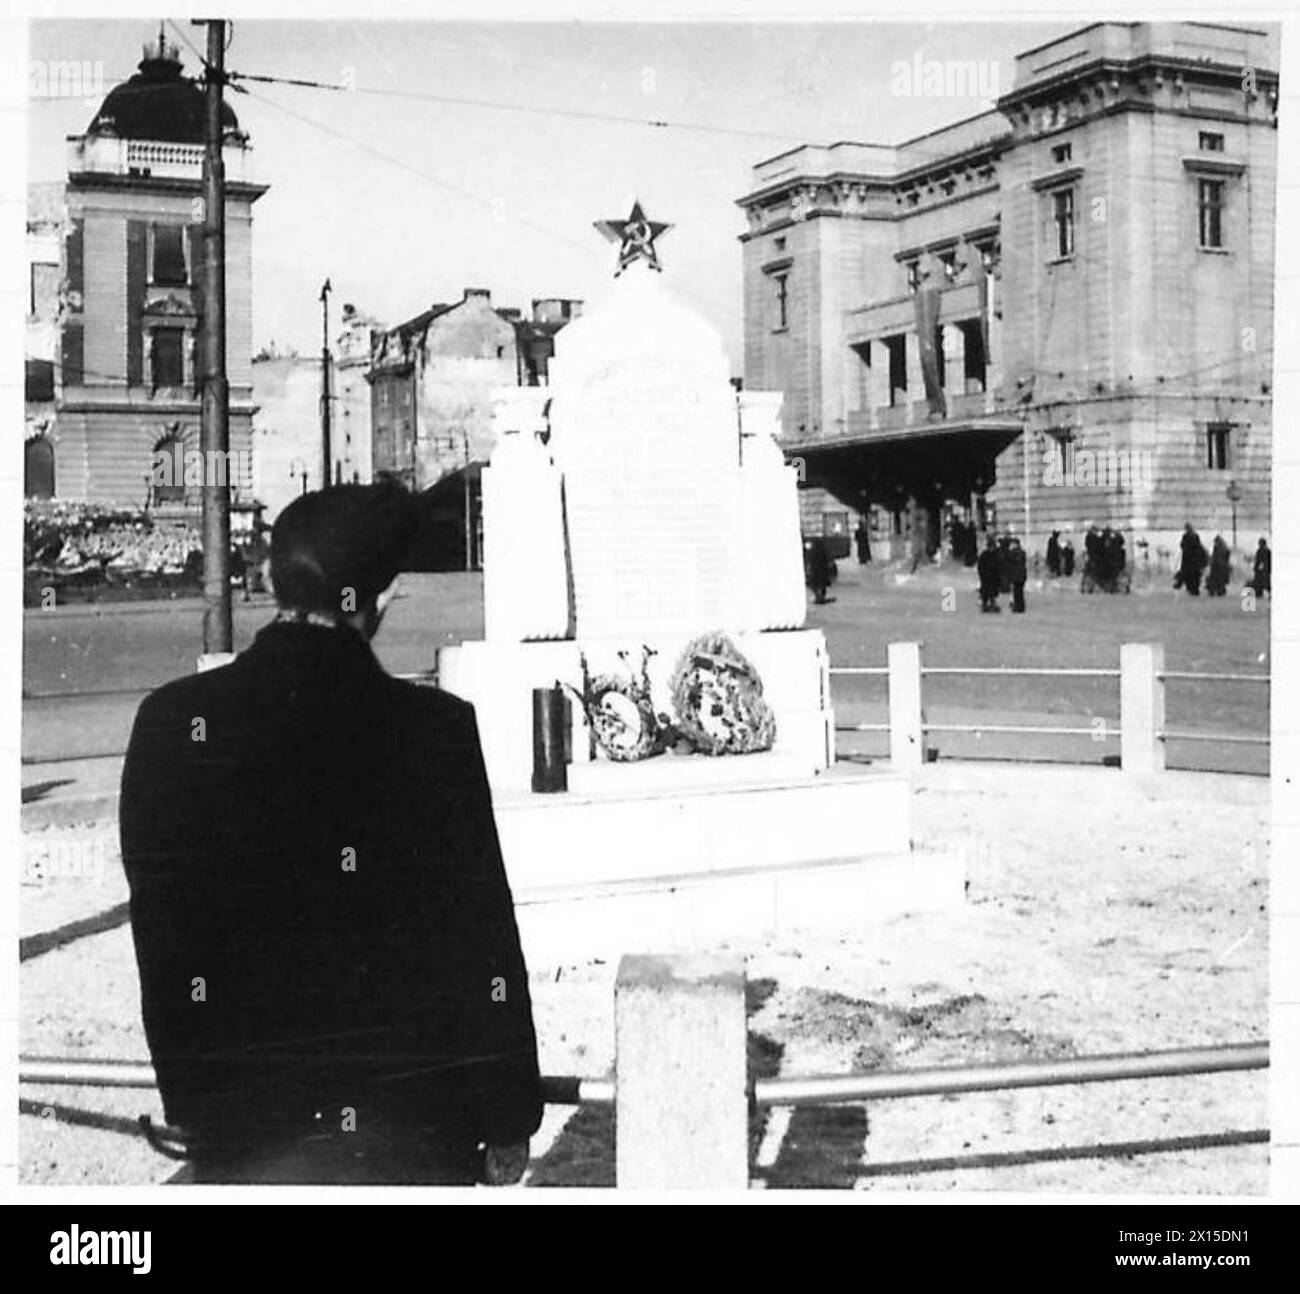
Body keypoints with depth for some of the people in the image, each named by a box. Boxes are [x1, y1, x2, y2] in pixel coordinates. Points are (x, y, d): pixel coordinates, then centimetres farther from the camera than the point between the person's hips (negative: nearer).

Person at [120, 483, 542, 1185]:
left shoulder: (172, 723, -6)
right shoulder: (434, 729, -12)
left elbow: (160, 939, 0)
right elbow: (485, 945, -7)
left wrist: (189, 1101, 10)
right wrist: (508, 1123, 3)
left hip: (239, 1127, 2)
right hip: (412, 1125, -1)